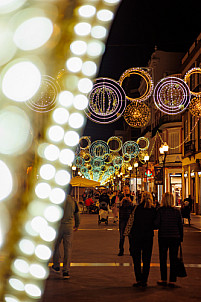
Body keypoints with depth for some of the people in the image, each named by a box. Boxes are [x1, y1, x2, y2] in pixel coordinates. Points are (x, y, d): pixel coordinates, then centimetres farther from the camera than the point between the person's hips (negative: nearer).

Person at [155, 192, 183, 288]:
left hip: (163, 237, -1)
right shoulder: (177, 211, -1)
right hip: (175, 237, 2)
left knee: (163, 259, 11)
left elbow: (156, 224, -11)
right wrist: (181, 238, 11)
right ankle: (172, 281, 5)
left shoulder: (160, 210, -8)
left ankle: (164, 280, 16)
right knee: (173, 259, 5)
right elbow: (180, 225, 2)